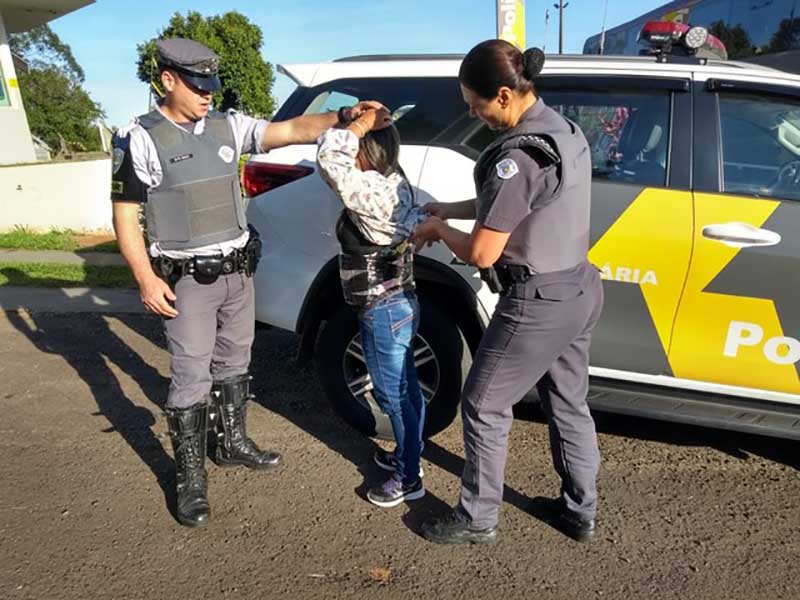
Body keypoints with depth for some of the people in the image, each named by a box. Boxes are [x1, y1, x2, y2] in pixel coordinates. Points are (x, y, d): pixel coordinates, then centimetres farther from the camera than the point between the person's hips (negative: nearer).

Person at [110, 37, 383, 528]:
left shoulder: (228, 126, 4)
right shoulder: (140, 139, -9)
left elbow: (291, 130, -5)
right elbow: (126, 218, -9)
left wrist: (344, 116, -18)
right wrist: (147, 279, -16)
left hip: (238, 269, 5)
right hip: (187, 279, -5)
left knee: (234, 363, 17)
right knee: (191, 377, 0)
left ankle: (231, 442, 36)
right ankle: (190, 476, 16)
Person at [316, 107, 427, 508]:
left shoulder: (371, 190, -23)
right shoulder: (395, 184, 6)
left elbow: (329, 158, -28)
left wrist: (362, 123, -19)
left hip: (383, 311, -10)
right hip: (400, 303, 10)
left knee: (393, 394, 3)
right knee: (404, 388, 21)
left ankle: (409, 479, 18)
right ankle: (407, 456, 38)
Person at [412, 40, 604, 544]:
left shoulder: (519, 156, -25)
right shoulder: (564, 130, 5)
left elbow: (481, 254, -21)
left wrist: (438, 229, -3)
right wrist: (453, 209, 11)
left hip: (538, 304, -9)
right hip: (580, 291, 9)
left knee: (485, 407, 8)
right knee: (569, 404, 21)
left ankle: (478, 519, 25)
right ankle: (581, 513, 38)